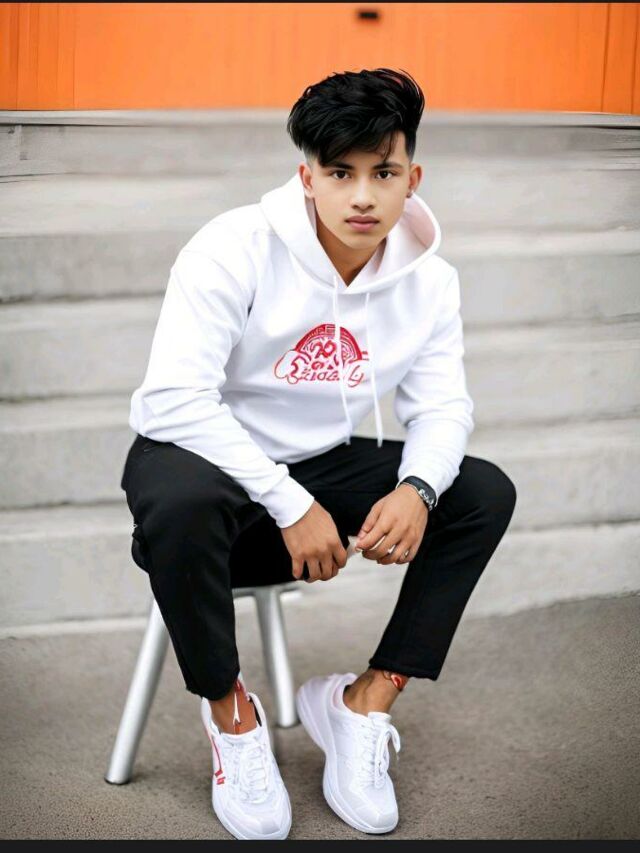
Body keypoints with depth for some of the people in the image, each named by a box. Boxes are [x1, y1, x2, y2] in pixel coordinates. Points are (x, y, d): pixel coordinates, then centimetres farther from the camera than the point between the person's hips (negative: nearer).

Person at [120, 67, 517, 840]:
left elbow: (442, 405, -1)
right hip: (205, 456, -5)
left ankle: (369, 700, -4)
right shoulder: (235, 249, -23)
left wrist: (416, 489, -25)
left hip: (320, 462, 6)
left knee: (484, 494, -9)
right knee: (182, 504, -40)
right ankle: (229, 711, -13)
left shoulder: (429, 279, -6)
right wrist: (289, 506, -31)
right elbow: (174, 398, -29)